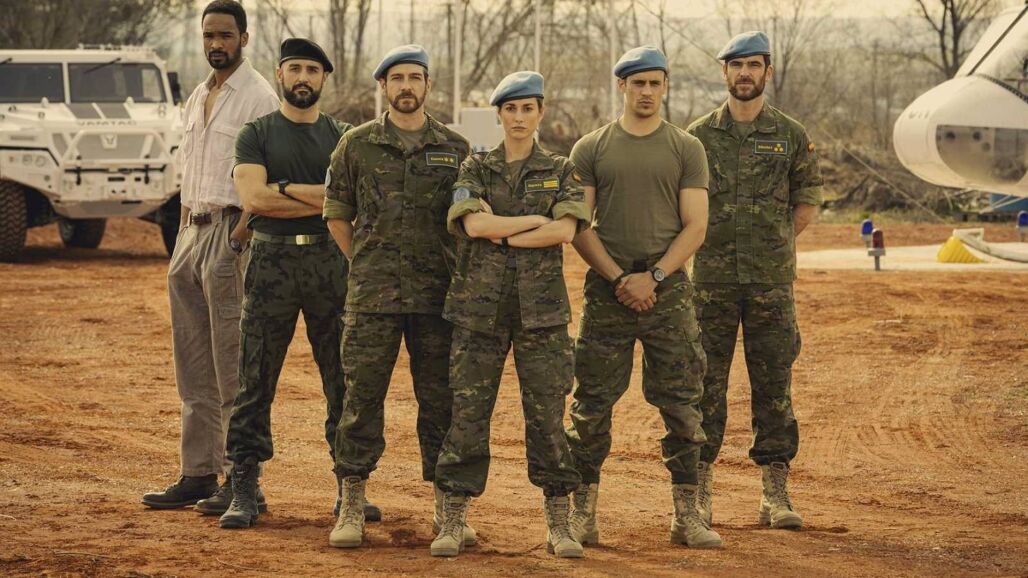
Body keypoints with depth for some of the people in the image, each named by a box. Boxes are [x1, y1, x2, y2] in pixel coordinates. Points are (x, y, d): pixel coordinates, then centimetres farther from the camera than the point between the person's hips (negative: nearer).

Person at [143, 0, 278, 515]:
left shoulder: (258, 97, -8)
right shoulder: (198, 98, 18)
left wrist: (237, 239, -20)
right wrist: (183, 237, 17)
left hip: (231, 228, -9)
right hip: (193, 229, 9)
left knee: (233, 366, -8)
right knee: (193, 365, 10)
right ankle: (198, 475, 16)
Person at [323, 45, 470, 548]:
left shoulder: (455, 148, 6)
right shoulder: (356, 146, 5)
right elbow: (337, 215, 11)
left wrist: (455, 270, 7)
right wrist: (368, 265, 7)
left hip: (438, 296, 1)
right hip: (372, 298, -1)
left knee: (441, 400, 4)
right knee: (362, 397, -2)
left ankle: (447, 506, 12)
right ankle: (352, 508, 4)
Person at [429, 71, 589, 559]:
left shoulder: (560, 172, 9)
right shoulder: (475, 169, 9)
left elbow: (565, 230, -8)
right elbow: (474, 224, -9)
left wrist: (500, 233, -8)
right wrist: (536, 220, -7)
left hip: (541, 310, 0)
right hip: (479, 307, 0)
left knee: (548, 416, -1)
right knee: (467, 413, -2)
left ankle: (558, 525, 5)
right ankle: (453, 522, 4)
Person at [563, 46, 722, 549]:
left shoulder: (686, 149, 6)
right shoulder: (591, 149, 6)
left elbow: (695, 228, 1)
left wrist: (653, 277, -12)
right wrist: (618, 278, -10)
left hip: (668, 288, 0)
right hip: (606, 290, 0)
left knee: (682, 406, 0)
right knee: (592, 405, 0)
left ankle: (686, 516, 5)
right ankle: (583, 514, 7)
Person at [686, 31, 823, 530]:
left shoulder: (790, 136, 5)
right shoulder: (699, 135, 5)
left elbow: (807, 201, 11)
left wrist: (771, 245, 8)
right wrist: (715, 244, 7)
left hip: (772, 282, 0)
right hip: (713, 280, 0)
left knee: (774, 385, 2)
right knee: (706, 382, 1)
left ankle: (776, 493, 7)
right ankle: (699, 490, 7)